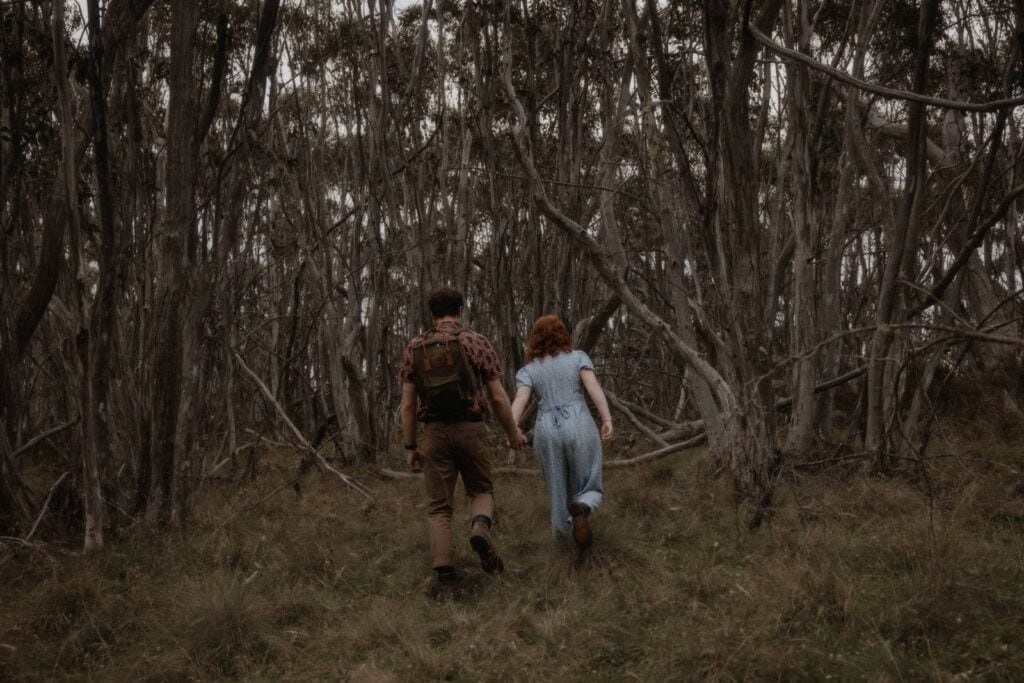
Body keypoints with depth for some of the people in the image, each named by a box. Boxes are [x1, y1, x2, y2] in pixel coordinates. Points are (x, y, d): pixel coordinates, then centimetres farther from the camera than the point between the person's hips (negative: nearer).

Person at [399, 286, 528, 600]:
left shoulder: (414, 348, 6)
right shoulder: (477, 342, 0)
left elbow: (408, 403, 4)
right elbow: (498, 397, -1)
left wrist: (410, 447, 10)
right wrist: (513, 432, 14)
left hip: (435, 433, 1)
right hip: (471, 430, -1)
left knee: (439, 508, 7)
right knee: (481, 491, 19)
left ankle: (444, 578, -7)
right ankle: (480, 528, -14)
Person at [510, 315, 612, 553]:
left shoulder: (529, 370, 9)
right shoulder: (578, 357, 6)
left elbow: (520, 400, -7)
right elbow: (593, 386, -8)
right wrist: (607, 421, -14)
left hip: (548, 434, 2)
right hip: (580, 430, -1)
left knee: (560, 492, 19)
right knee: (589, 492, 6)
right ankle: (581, 509, -26)